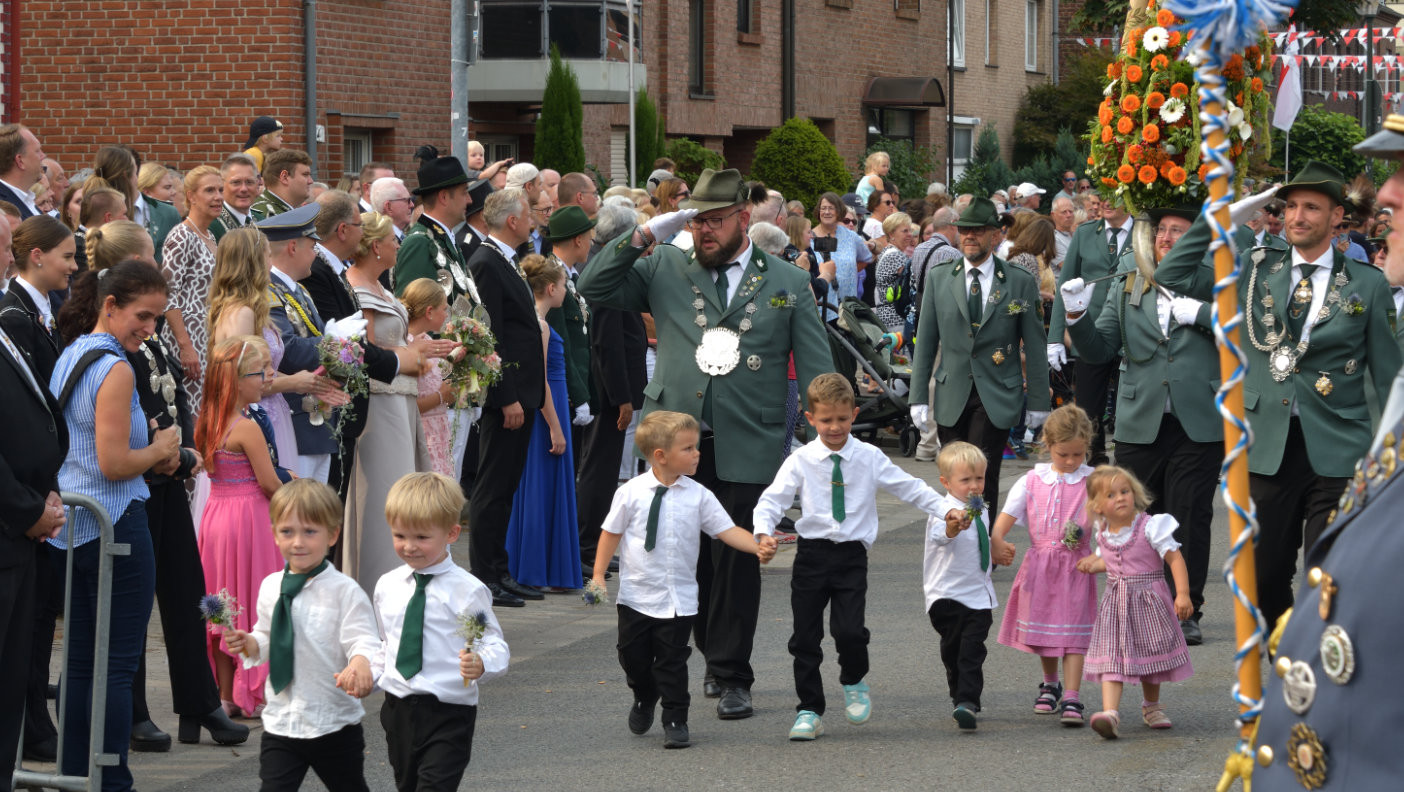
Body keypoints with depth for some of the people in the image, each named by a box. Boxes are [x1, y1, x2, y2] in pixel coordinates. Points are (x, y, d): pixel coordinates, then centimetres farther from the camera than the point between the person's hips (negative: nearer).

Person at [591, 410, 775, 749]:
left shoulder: (698, 496, -3)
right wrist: (598, 575, -3)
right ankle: (644, 697, 41)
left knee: (672, 661, 1)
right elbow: (611, 532, 1)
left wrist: (758, 547, -19)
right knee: (633, 655, 11)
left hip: (678, 599, 0)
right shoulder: (632, 492, -7)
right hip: (636, 594, 0)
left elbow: (727, 530, -4)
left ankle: (675, 721, 12)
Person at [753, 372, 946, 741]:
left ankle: (854, 682, 17)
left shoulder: (870, 458, 4)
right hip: (812, 554, 1)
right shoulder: (800, 461, 1)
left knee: (849, 630, -16)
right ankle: (809, 711, 15)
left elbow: (910, 489, 8)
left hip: (852, 555, -1)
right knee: (805, 638, 2)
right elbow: (772, 499, -2)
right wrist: (764, 532, -21)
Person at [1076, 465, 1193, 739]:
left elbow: (1174, 558, -15)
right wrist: (1093, 564, 4)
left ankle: (1152, 706, 35)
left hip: (1149, 599, -3)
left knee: (1151, 653, 12)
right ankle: (1110, 712, -24)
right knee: (1112, 656, -11)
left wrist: (1183, 594, -23)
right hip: (1115, 602, 3)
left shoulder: (1150, 527, -14)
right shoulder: (1103, 532, 3)